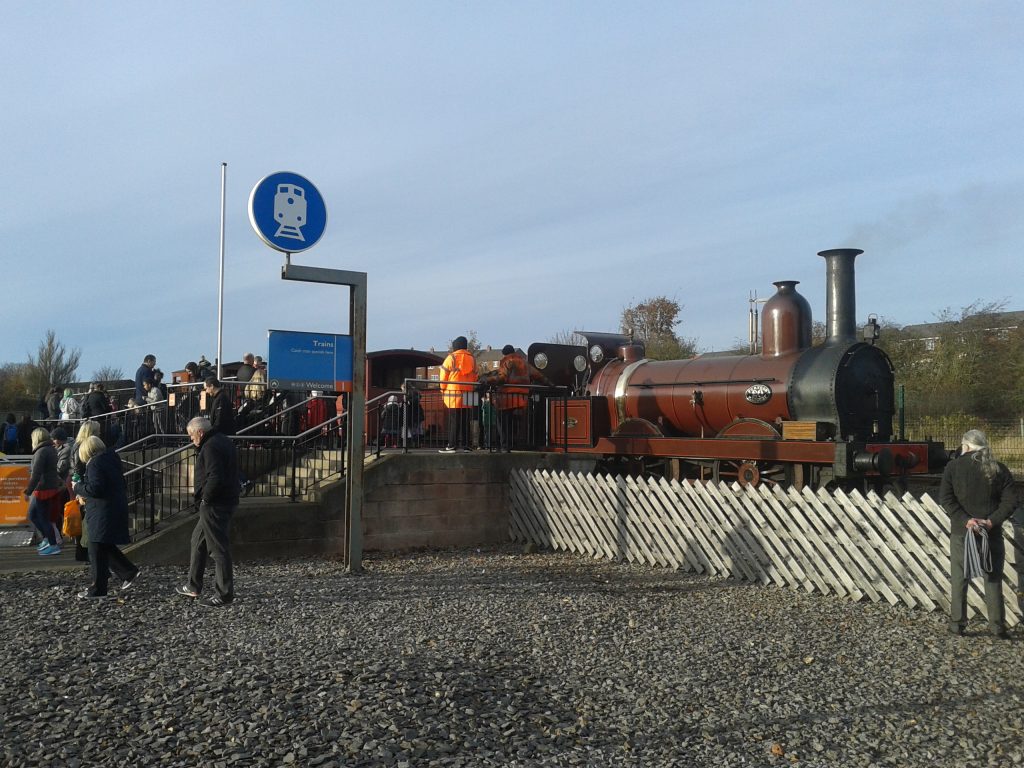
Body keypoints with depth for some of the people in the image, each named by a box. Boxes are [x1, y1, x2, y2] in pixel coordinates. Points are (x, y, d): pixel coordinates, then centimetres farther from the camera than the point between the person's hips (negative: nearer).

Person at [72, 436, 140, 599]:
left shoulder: (95, 464, -15)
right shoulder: (112, 459, 13)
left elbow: (95, 488, -24)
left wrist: (78, 487, -7)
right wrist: (85, 494, 18)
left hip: (103, 512, -9)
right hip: (116, 509, 9)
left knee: (97, 551, 0)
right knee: (106, 547, 21)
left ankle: (98, 589, 6)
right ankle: (130, 571, 20)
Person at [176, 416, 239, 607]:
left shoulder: (210, 447, -19)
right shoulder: (224, 441, 13)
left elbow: (215, 477, -28)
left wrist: (205, 498, -16)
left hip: (214, 505, -11)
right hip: (226, 502, 11)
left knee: (219, 548, -4)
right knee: (198, 541, 22)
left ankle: (225, 595, 4)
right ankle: (193, 586, 31)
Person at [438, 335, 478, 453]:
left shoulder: (451, 358, -2)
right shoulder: (472, 359, 12)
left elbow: (443, 376, -1)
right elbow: (475, 377, 14)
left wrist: (443, 391, 9)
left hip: (454, 394, -4)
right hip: (468, 396, 4)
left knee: (454, 421, -4)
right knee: (465, 420, 8)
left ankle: (452, 445, -6)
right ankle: (465, 444, 8)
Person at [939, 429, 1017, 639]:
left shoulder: (953, 467, -2)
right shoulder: (999, 469, 4)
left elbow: (946, 499, -11)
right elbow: (1011, 500, -3)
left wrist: (965, 520, -15)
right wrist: (992, 521, -9)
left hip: (961, 531, -2)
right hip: (992, 532, 2)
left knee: (959, 579, 7)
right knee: (993, 579, 10)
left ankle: (957, 623, 9)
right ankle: (997, 626, 12)